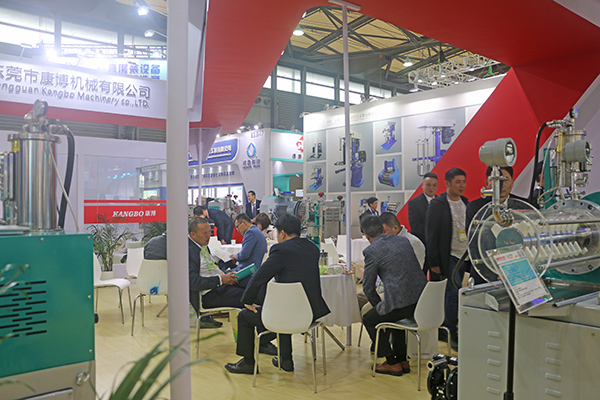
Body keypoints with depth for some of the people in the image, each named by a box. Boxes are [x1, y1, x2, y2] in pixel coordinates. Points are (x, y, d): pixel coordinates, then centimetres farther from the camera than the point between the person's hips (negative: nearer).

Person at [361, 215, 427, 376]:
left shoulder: (371, 251, -5)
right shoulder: (403, 239, 15)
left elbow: (368, 287, -1)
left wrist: (379, 306, 17)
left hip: (402, 303, -7)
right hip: (422, 298, 7)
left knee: (368, 319, 17)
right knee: (393, 313, 35)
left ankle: (393, 363, 20)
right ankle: (402, 360, 34)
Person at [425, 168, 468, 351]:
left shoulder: (465, 202, 12)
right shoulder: (437, 204, -8)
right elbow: (431, 235, -10)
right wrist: (434, 262, -12)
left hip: (463, 256, 6)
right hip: (447, 257, -6)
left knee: (452, 294, 10)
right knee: (454, 293, -9)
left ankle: (444, 328, 22)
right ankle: (451, 334, 3)